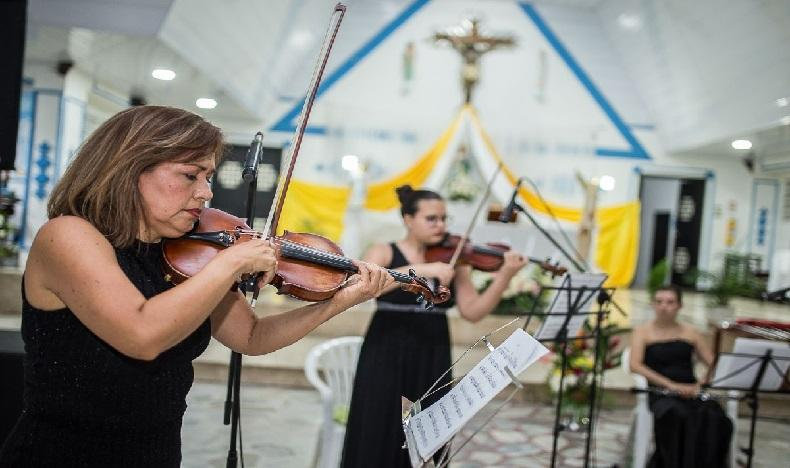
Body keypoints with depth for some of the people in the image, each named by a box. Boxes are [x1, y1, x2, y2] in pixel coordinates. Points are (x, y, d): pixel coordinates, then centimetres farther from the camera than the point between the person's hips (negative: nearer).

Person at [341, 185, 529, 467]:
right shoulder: (383, 253, -1)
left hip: (433, 360, 3)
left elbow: (472, 312, -4)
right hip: (386, 358, -2)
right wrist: (421, 269, -29)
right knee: (377, 439, 2)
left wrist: (505, 276, -17)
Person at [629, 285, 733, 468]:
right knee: (677, 417, -37)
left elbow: (713, 364, 11)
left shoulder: (691, 333, 17)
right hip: (661, 393, -3)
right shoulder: (642, 332, 8)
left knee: (716, 420, -29)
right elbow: (635, 365, -7)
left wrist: (701, 384, -11)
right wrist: (671, 384, -18)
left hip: (691, 392, 3)